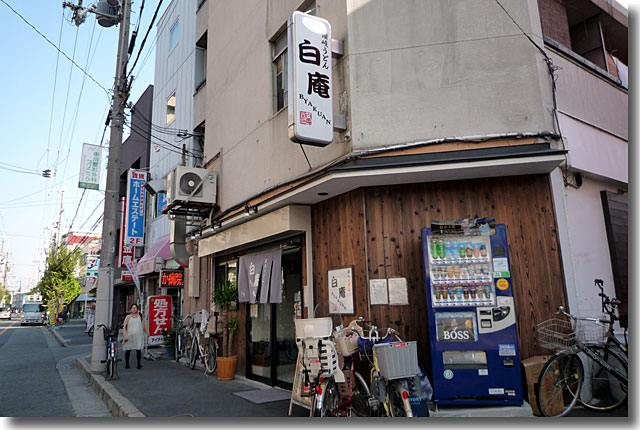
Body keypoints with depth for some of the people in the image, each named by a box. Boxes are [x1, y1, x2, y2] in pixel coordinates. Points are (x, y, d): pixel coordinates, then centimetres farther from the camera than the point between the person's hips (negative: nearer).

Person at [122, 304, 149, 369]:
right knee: (127, 350, 4)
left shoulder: (140, 316, 11)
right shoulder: (128, 317, 5)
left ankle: (139, 364, 5)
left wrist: (147, 333, 14)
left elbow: (144, 326, 18)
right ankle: (127, 364, 20)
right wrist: (125, 335, -11)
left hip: (139, 337, 0)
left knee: (138, 350, -3)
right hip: (129, 337, 0)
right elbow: (124, 327, 0)